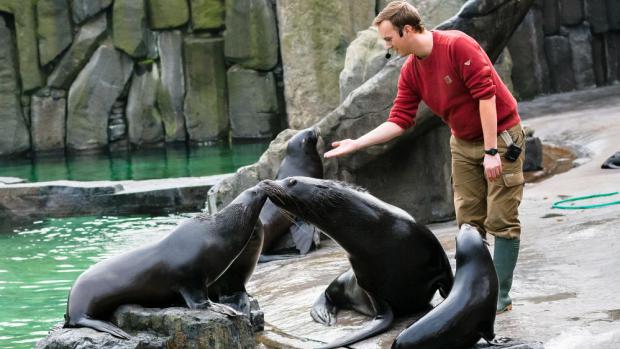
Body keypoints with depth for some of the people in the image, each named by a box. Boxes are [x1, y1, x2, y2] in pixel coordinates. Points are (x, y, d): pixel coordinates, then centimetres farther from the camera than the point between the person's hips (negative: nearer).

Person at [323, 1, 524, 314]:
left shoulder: (457, 45, -23)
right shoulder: (411, 72, 0)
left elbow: (486, 94, -25)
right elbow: (399, 120, 2)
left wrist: (491, 151, -25)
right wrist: (356, 144, -6)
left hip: (500, 135, -7)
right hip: (463, 143, 7)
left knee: (501, 220, -5)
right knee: (469, 220, 7)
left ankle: (500, 296, -2)